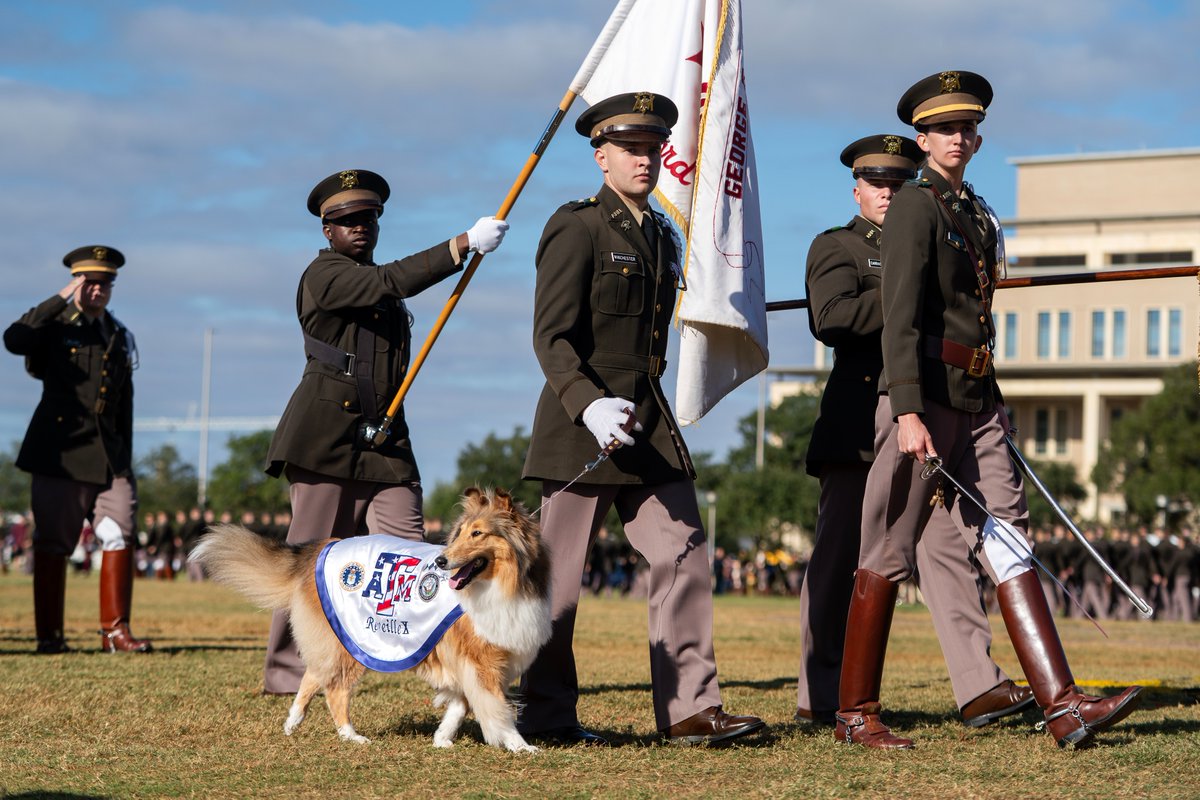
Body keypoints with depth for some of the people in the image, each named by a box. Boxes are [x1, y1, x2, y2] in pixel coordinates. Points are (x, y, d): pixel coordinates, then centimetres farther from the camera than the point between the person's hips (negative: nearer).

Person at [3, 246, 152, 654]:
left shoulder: (120, 337, 17)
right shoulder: (55, 326, 2)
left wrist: (125, 458, 14)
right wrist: (60, 300, -19)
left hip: (108, 455, 4)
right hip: (58, 454, -4)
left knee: (120, 536, -7)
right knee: (52, 543, 0)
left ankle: (115, 631, -1)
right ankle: (49, 635, 7)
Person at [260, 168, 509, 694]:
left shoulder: (377, 288, 21)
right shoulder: (324, 275, -4)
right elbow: (393, 282, -20)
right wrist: (465, 243, -26)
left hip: (383, 440, 6)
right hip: (326, 435, -6)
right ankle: (286, 671, 7)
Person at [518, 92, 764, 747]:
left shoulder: (662, 238, 16)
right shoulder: (577, 229, -7)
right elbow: (551, 337, -14)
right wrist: (590, 405, -27)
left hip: (649, 420, 7)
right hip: (583, 421, -7)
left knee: (684, 555, -2)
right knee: (560, 569, 0)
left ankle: (690, 709, 0)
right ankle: (545, 715, 10)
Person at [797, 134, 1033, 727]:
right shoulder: (835, 248, 3)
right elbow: (829, 318, -17)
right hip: (858, 429, -5)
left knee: (946, 549, -5)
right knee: (838, 558, 0)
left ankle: (979, 688, -10)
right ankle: (818, 697, 8)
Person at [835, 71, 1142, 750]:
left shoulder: (978, 213, 17)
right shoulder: (915, 208, -8)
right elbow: (900, 316, -17)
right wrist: (907, 413, -25)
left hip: (978, 402, 8)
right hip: (924, 399, -8)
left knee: (1009, 540, -1)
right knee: (888, 555, -1)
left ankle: (1063, 706, -7)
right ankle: (857, 713, 8)